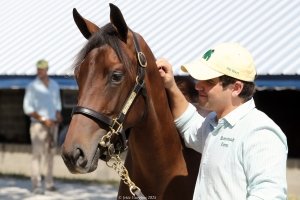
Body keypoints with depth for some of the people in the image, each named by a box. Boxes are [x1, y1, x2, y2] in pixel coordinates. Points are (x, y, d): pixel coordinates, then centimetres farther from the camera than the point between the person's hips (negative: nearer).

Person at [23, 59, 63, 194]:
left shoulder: (54, 85, 10)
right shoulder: (32, 87, -7)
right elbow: (27, 108, -10)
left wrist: (58, 116, 0)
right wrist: (43, 119, -15)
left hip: (52, 124, 5)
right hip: (38, 124, -5)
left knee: (50, 153, 8)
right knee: (37, 154, -8)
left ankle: (49, 183, 16)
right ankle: (36, 186, -7)